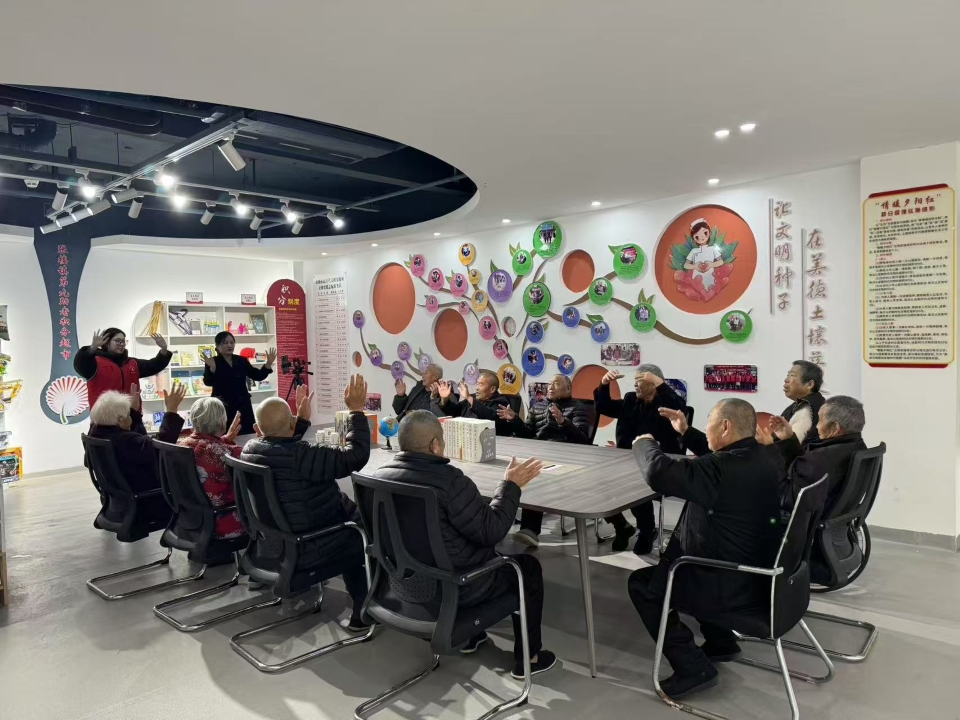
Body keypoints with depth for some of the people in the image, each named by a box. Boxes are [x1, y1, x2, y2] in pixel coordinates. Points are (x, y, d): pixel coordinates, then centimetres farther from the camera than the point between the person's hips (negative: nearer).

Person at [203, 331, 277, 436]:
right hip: (222, 407, -4)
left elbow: (258, 376, 9)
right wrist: (212, 368, -33)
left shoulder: (241, 360, 9)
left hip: (243, 405, 4)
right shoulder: (212, 362, -3)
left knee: (248, 436, 6)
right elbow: (208, 382, -16)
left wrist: (268, 364, -4)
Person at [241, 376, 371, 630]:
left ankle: (361, 605, 38)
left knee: (351, 528, 27)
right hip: (301, 552, -8)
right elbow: (355, 456, -27)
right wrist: (356, 410, -20)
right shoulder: (299, 455, -30)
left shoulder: (250, 449, -3)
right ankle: (362, 613, 21)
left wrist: (304, 418, 21)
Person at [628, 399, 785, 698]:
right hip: (759, 574, 9)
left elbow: (659, 472, -32)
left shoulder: (726, 469, -29)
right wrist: (686, 432, 17)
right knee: (673, 563, 30)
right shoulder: (764, 457, 0)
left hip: (733, 586, -9)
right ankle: (721, 641, 34)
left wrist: (644, 443, -12)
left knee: (641, 582, 7)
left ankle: (693, 668, 5)